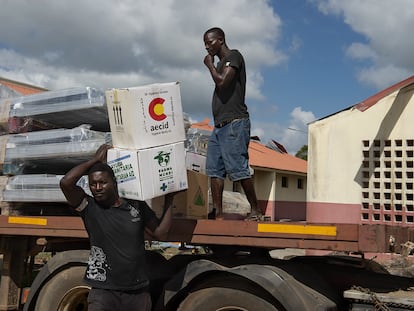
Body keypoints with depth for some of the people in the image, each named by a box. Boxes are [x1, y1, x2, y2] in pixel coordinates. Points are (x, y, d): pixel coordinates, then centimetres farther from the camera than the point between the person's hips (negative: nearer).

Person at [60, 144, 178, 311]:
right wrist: (95, 160, -6)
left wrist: (168, 201, 2)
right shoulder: (89, 208, -1)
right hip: (103, 291, -3)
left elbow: (160, 233, 1)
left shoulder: (137, 207, 6)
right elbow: (66, 183, -15)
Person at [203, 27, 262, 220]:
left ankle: (255, 211, -3)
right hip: (220, 124, 9)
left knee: (237, 169, -12)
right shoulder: (221, 63, 25)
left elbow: (222, 81, -18)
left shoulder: (233, 56, -2)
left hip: (234, 123, -9)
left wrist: (210, 65, -2)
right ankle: (217, 213, 1)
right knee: (214, 169, 1)